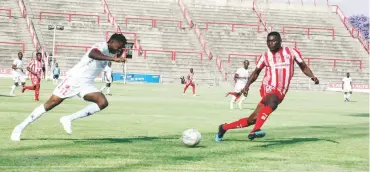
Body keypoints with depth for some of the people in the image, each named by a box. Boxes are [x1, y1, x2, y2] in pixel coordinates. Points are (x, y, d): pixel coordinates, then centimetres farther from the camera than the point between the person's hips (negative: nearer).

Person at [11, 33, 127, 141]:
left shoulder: (111, 52, 10)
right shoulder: (102, 46, -17)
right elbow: (92, 54, -42)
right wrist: (113, 59, -50)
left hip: (86, 84, 8)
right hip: (74, 79, -8)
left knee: (103, 103, -16)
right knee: (51, 103, -7)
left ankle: (68, 119, -11)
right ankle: (20, 127, 4)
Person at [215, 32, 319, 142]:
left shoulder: (291, 52, 7)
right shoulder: (265, 56, 9)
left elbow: (304, 67, 12)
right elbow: (256, 72, 19)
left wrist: (312, 76, -7)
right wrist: (247, 85, 5)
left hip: (280, 93, 2)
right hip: (268, 88, -2)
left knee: (252, 119, -1)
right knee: (273, 100, -40)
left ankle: (224, 128, 17)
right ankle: (255, 130, -49)